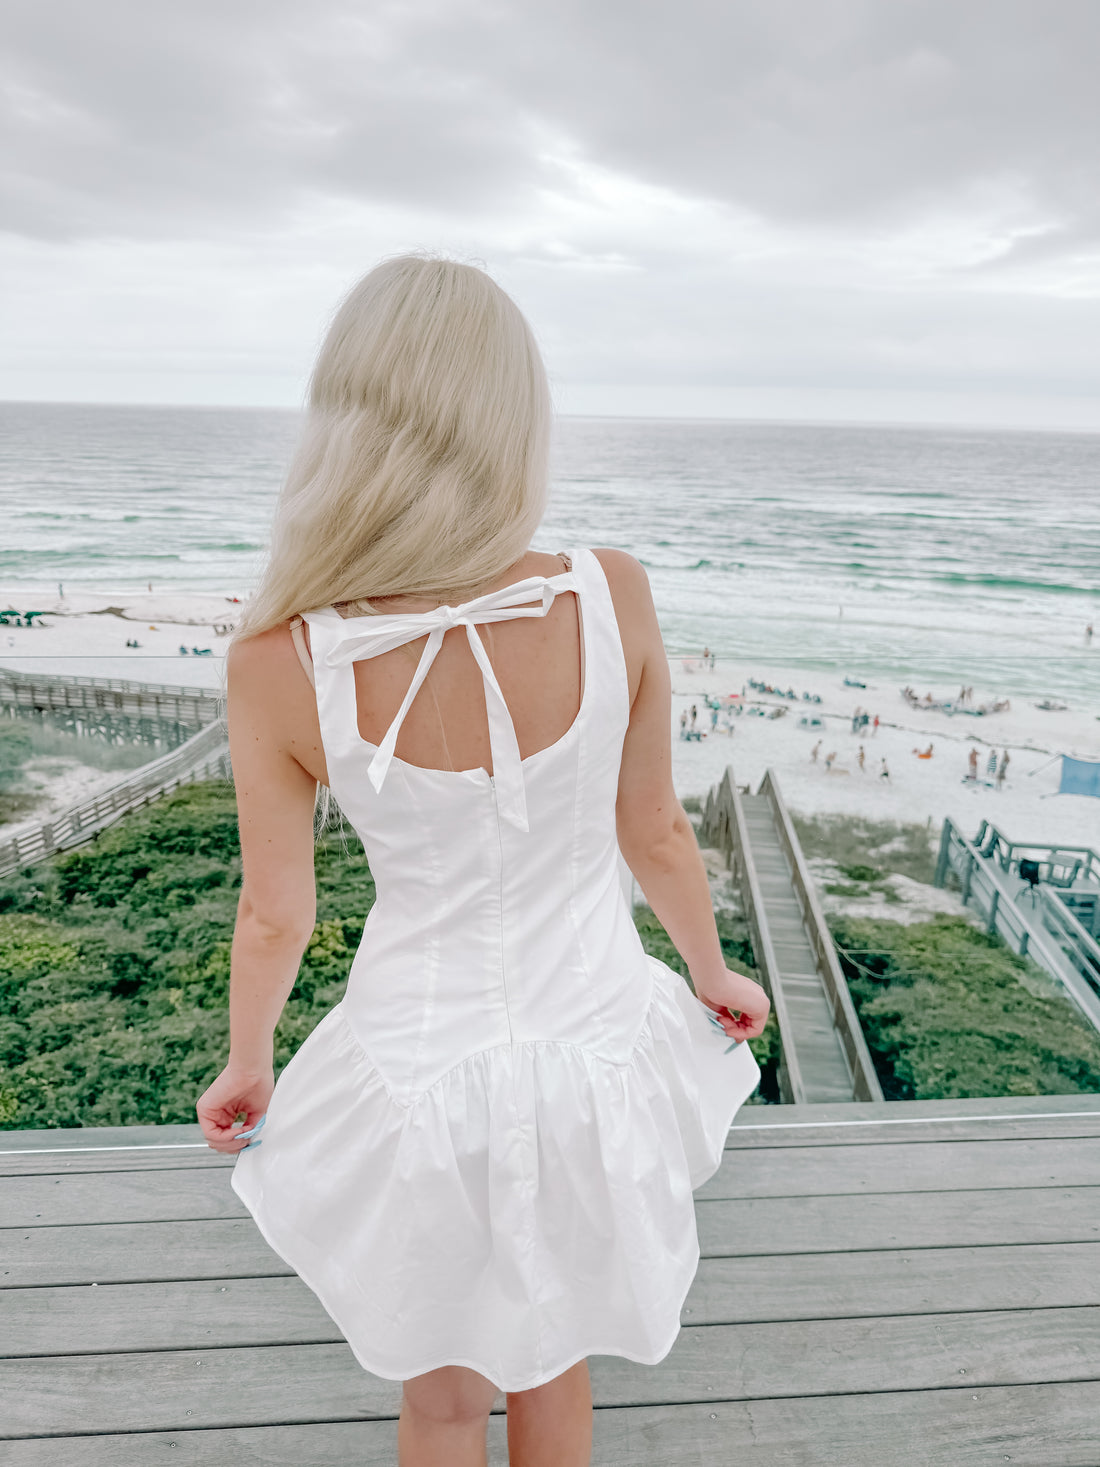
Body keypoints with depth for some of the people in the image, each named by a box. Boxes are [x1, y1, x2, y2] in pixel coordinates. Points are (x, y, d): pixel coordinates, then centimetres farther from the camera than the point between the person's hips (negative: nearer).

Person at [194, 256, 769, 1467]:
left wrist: (244, 1065, 12)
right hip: (594, 1047, 2)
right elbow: (656, 834, -7)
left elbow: (275, 918, -9)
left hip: (420, 1075, -1)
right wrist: (713, 977, 13)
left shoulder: (278, 665, -23)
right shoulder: (612, 598, -19)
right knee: (552, 1355, 32)